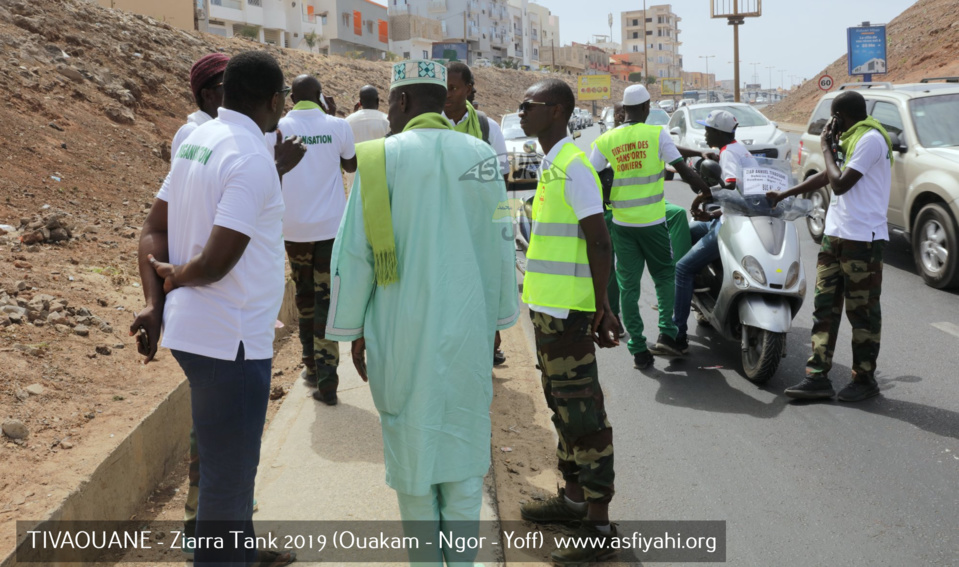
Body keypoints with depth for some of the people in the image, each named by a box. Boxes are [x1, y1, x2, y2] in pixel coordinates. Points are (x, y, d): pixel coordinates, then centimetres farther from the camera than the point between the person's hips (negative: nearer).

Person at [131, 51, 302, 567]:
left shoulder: (197, 141, 8)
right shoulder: (252, 161, -20)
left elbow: (153, 230, 8)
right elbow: (215, 263, -24)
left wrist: (155, 303, -1)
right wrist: (176, 275, -4)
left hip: (193, 330, 10)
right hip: (230, 343, -10)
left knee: (231, 465, 26)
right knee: (228, 482, 4)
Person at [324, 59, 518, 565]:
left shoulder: (381, 159, -8)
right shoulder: (481, 156, 0)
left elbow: (354, 253, -6)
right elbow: (500, 246, 5)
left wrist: (353, 331, 4)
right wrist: (497, 317, 17)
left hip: (403, 330, -2)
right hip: (469, 329, 2)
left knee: (412, 442, 11)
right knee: (464, 438, 13)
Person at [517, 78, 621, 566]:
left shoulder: (573, 165, -16)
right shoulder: (550, 165, 14)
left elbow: (598, 241, -19)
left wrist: (602, 308, -20)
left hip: (566, 310, -10)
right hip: (546, 305, 10)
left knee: (581, 411, -4)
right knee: (561, 403, 18)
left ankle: (598, 525, 3)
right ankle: (573, 497, 33)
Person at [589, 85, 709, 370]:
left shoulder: (605, 140, 0)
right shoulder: (657, 134, -5)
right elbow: (683, 170, -9)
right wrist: (705, 189, 4)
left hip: (622, 223, 2)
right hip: (653, 221, -2)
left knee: (628, 286, 7)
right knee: (664, 275, 18)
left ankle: (638, 350, 7)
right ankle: (667, 332, 5)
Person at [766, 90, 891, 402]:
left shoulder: (870, 139, -14)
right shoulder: (851, 139, 18)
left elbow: (840, 184, -18)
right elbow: (827, 176, 28)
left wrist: (827, 148, -5)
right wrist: (783, 195, 28)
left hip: (862, 238, -10)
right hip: (836, 235, 10)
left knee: (862, 311, 0)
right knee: (825, 307, 7)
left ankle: (864, 378, 11)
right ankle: (818, 376, 10)